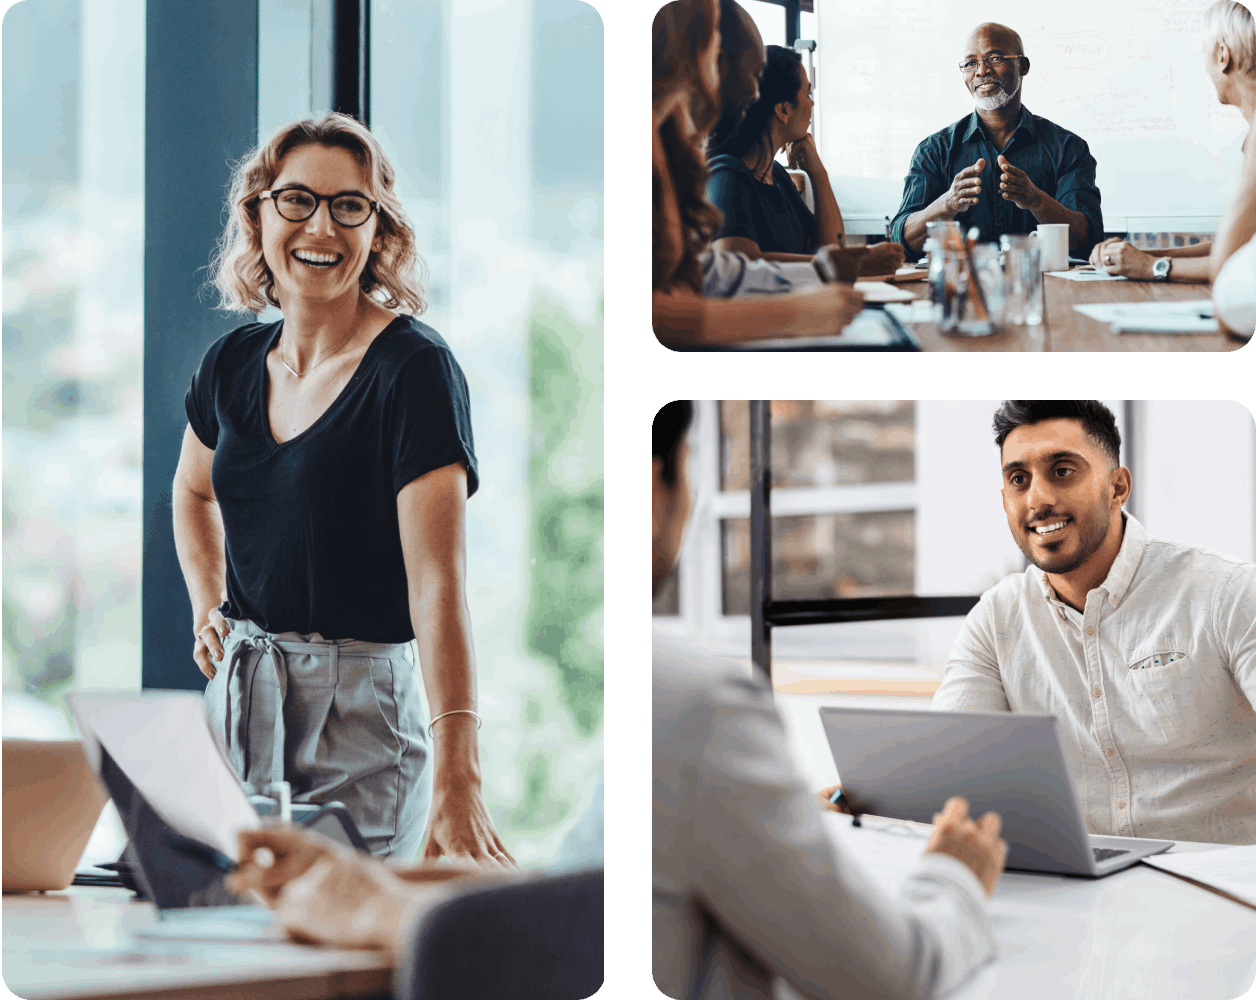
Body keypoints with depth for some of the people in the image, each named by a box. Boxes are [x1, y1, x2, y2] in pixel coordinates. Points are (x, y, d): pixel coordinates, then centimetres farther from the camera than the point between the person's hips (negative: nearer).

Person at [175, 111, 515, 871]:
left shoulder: (414, 368, -14)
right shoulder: (234, 364, 6)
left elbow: (438, 582, -24)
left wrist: (456, 782, -34)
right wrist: (208, 611, 12)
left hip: (362, 713, -6)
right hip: (238, 693, 6)